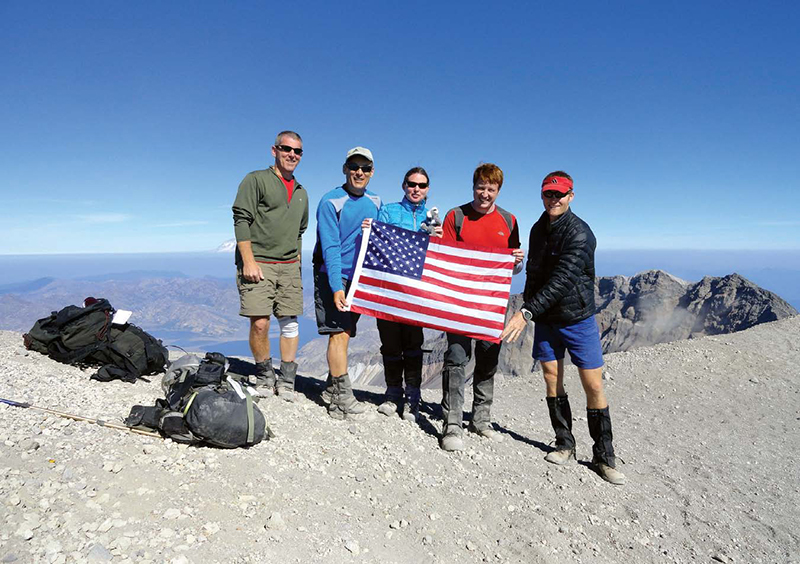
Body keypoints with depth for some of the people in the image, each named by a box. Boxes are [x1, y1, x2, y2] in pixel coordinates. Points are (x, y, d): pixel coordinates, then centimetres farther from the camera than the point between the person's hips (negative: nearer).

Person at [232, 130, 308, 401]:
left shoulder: (301, 192, 20)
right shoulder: (256, 180, 1)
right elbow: (241, 220, -7)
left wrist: (296, 263, 15)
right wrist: (248, 261, -15)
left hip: (289, 266, 5)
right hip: (258, 262, -5)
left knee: (290, 323, 2)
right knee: (260, 323, -11)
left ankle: (286, 380, 13)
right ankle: (264, 376, 10)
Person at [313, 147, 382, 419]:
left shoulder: (375, 202, 9)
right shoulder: (330, 202, -10)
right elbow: (330, 248, -17)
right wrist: (336, 287, -24)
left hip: (359, 277, 6)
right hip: (332, 276, -6)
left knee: (345, 333, 10)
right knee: (339, 333, -10)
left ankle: (332, 390, 22)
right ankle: (342, 399, -3)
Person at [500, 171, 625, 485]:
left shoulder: (580, 234, -17)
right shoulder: (538, 229, 6)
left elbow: (561, 280, -29)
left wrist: (528, 312, -35)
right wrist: (527, 307, 11)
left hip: (578, 319, -5)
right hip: (545, 319, 6)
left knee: (594, 387, -3)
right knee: (552, 380, 7)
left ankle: (604, 457, 13)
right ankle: (565, 446, 22)